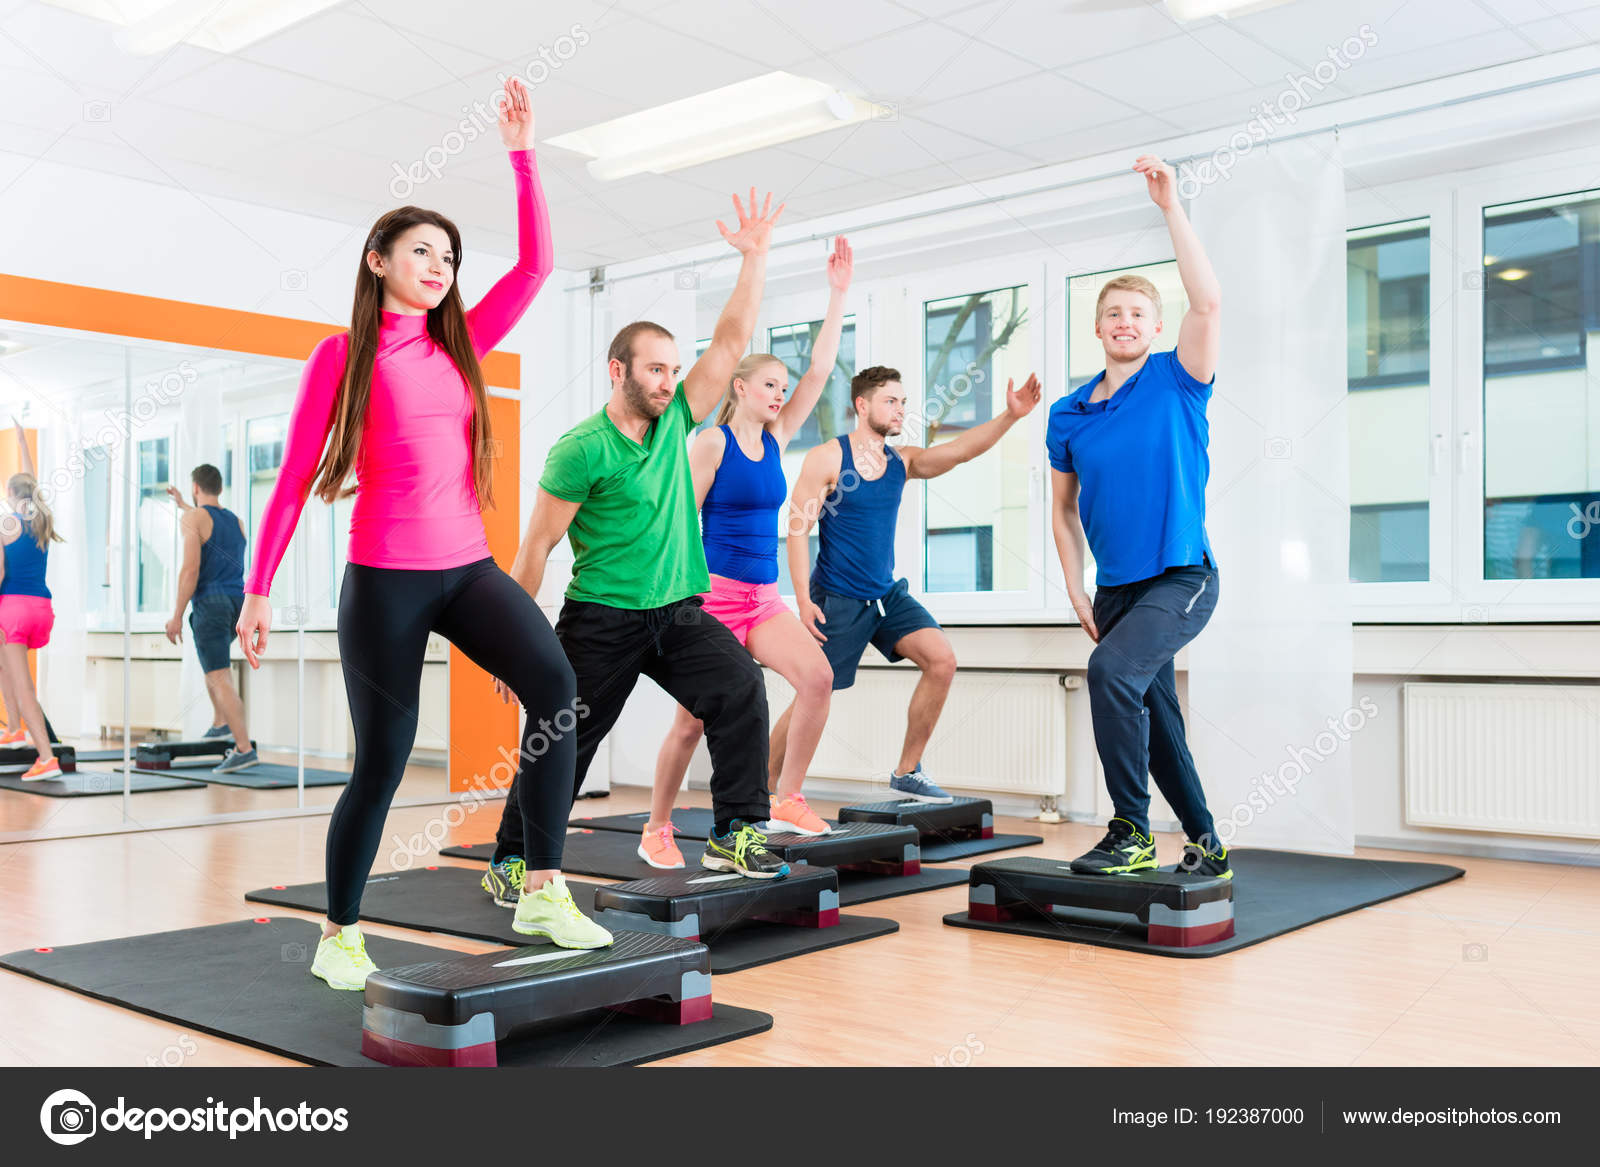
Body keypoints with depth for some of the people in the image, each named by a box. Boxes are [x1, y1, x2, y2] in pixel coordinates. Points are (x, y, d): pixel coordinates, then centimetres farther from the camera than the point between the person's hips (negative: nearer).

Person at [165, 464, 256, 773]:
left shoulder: (192, 518, -6)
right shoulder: (236, 521, 14)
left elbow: (191, 568, -16)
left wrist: (177, 615, -13)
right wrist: (182, 505, 51)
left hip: (211, 604, -7)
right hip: (238, 602, 7)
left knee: (220, 678, -10)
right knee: (213, 656, 32)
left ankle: (244, 748, -20)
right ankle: (221, 723, 28)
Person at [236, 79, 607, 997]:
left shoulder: (462, 344, 12)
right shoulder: (343, 355, 0)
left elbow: (538, 265, 5)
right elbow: (295, 479, 1)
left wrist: (524, 154, 2)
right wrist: (259, 589, -1)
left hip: (468, 568, 4)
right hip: (385, 577, -4)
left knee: (555, 684, -22)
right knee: (382, 763, -1)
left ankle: (545, 892, -14)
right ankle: (340, 936, 21)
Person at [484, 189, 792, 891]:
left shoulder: (675, 422, 6)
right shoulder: (581, 450, -11)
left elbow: (732, 341, 4)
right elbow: (536, 547, -8)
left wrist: (755, 256, -3)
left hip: (678, 610, 5)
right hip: (601, 617, -5)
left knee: (741, 689, -15)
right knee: (564, 740, 1)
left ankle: (736, 833, -8)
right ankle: (512, 860, 18)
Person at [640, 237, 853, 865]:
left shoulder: (776, 439, 11)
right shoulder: (712, 442, -6)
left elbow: (819, 371, 6)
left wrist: (839, 294, 2)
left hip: (764, 596, 6)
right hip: (713, 593, -6)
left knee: (817, 676, -16)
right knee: (693, 719, -2)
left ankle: (786, 801, -5)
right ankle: (656, 829, 15)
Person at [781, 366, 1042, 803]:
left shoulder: (902, 461, 5)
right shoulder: (827, 458, -9)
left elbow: (960, 450, -8)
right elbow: (798, 529, -11)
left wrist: (1010, 416, -23)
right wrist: (803, 599, -18)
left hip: (887, 594, 6)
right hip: (835, 599, -5)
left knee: (942, 659, -10)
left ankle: (906, 773, 3)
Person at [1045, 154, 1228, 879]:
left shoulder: (1177, 383, -3)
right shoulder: (1068, 415, 7)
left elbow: (1207, 301, -19)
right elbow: (1063, 512, 14)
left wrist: (1171, 207, -20)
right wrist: (1078, 594, 6)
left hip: (1182, 578, -5)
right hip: (1115, 587, 6)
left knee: (1113, 669, -27)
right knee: (1153, 712, 12)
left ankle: (1133, 832, -16)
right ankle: (1206, 845, 29)